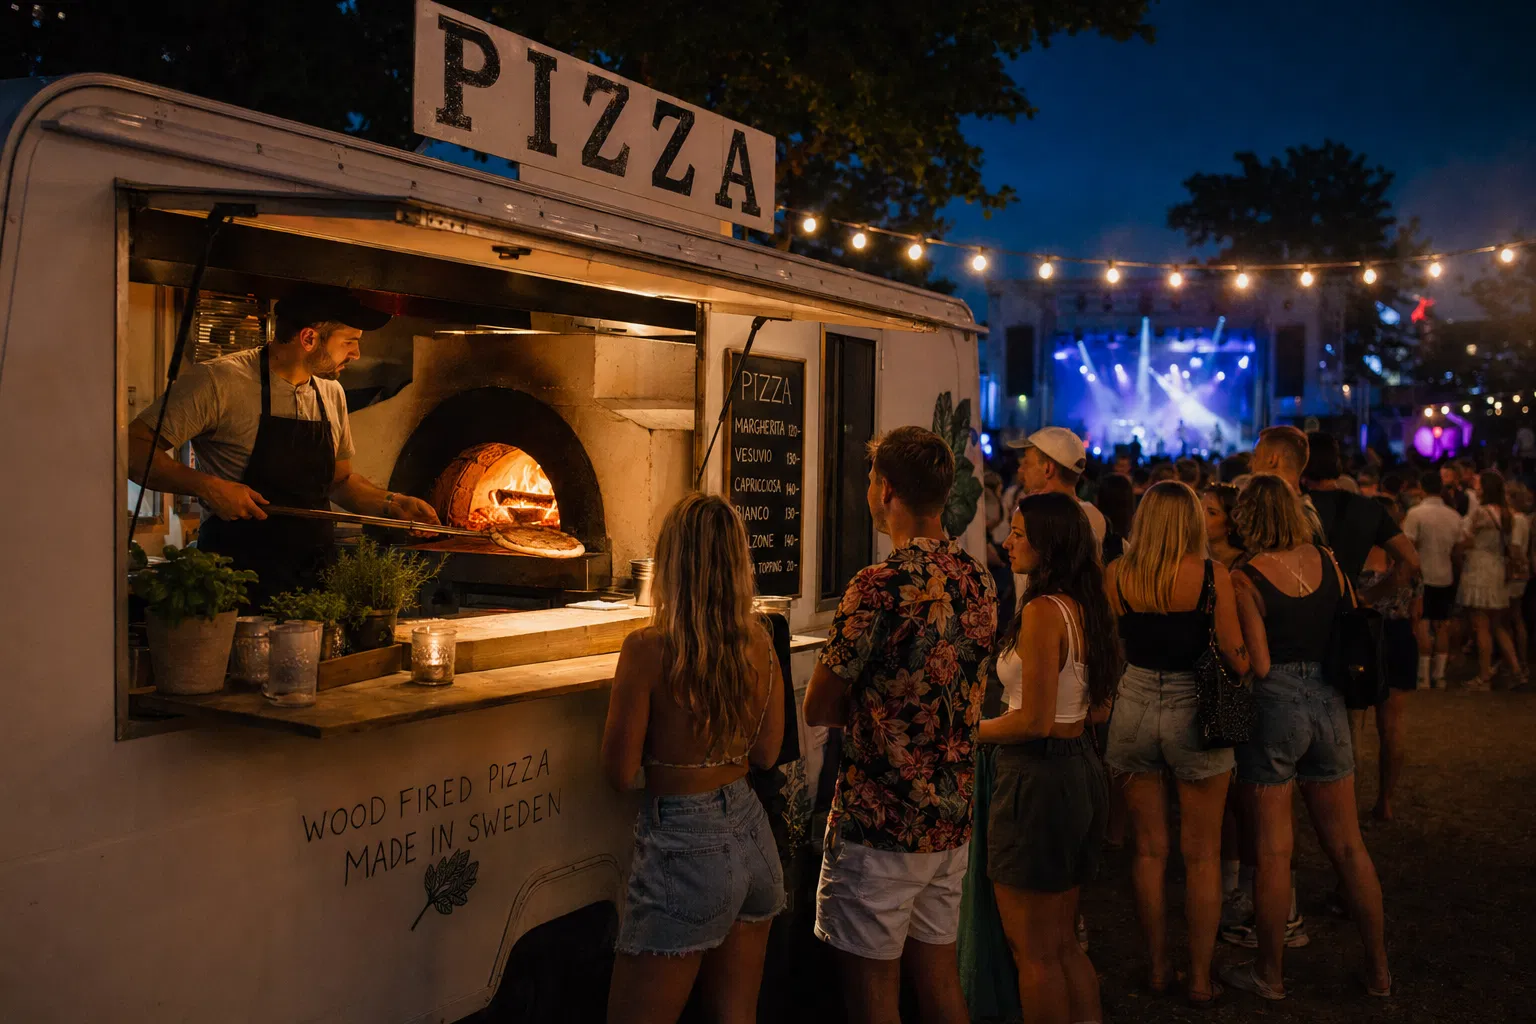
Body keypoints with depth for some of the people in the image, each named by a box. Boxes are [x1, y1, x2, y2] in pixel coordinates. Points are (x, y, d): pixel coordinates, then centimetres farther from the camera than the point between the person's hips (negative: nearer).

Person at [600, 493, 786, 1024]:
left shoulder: (649, 649, -17)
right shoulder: (760, 641, -2)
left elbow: (620, 773, -11)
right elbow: (765, 754, 8)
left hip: (685, 847, -6)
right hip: (752, 836, 6)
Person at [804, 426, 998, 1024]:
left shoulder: (878, 588, -20)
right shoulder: (978, 580, 3)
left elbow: (817, 711, -13)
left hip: (879, 824, -7)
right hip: (952, 819, 7)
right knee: (937, 971, 19)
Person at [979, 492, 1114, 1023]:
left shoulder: (1042, 611, -20)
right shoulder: (1082, 606, 7)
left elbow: (1036, 721, -22)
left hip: (1039, 775, -9)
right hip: (1081, 768, 9)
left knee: (1034, 953, 5)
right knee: (1064, 943, 20)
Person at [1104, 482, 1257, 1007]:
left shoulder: (1116, 575, -4)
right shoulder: (1211, 574, -11)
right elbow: (1237, 659, -10)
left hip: (1135, 706, 2)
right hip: (1193, 711, -2)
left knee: (1149, 849, 14)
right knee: (1202, 854, 10)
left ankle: (1157, 966, 25)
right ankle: (1200, 977, 18)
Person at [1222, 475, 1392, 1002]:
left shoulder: (1246, 579, -13)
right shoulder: (1327, 562, 2)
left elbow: (1258, 666, -13)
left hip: (1274, 704, -5)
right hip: (1328, 703, 5)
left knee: (1274, 849, 5)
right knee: (1347, 844, 15)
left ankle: (1270, 974, 18)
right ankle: (1379, 972, 25)